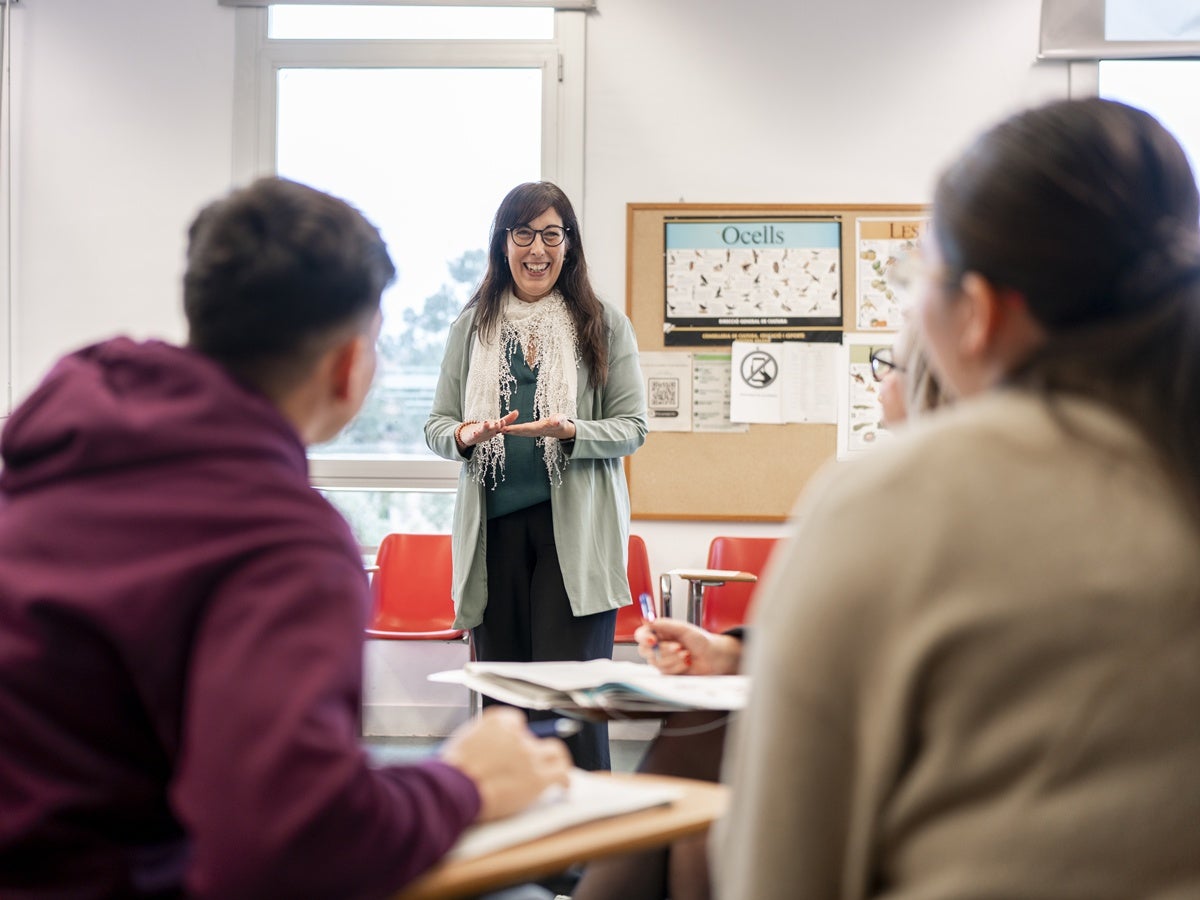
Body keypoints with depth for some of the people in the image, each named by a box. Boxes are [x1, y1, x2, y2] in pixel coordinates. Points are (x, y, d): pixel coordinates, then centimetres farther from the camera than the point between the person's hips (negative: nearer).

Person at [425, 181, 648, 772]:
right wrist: (465, 437, -11)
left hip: (574, 527, -2)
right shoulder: (472, 326, 13)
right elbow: (437, 425, 13)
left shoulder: (605, 326, 7)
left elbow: (633, 427, 4)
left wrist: (571, 432, -16)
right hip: (494, 524, 3)